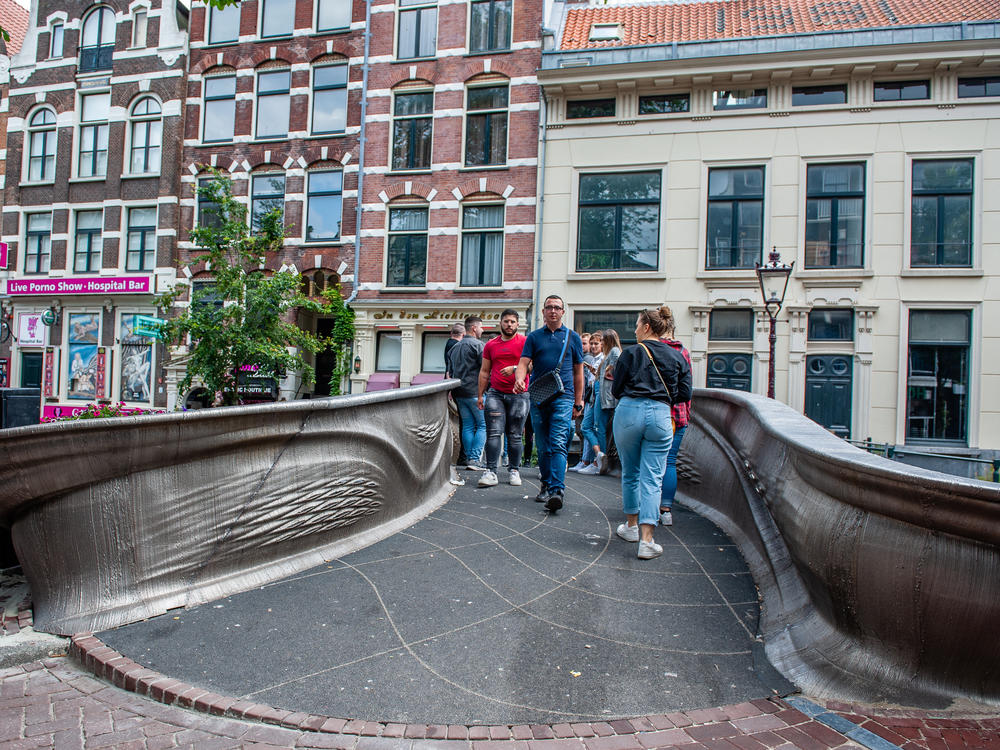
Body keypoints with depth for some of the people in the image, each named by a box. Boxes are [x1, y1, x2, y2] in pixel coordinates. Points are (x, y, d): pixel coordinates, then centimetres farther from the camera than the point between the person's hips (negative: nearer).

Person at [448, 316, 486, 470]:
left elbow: (451, 371, 20)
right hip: (475, 391, -7)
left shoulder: (455, 347, 17)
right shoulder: (477, 344, -8)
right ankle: (475, 459, -7)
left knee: (467, 426, 11)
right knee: (483, 424, -2)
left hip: (459, 392, 7)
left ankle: (469, 458, 11)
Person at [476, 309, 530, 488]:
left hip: (518, 394, -2)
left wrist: (515, 369, -19)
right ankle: (491, 472, -7)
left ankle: (514, 471, 14)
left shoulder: (525, 342, 3)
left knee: (514, 436, 3)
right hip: (495, 394, 2)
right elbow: (484, 372, 16)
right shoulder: (490, 345, 13)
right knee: (494, 433, -6)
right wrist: (480, 395, 12)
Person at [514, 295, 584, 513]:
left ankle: (557, 490, -19)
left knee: (558, 445, -14)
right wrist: (519, 379, -23)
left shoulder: (573, 337, 10)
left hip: (563, 397, -2)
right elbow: (523, 363, 0)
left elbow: (578, 371, 12)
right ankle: (546, 486, 22)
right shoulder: (534, 337, 10)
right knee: (543, 447, 9)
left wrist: (578, 402, 8)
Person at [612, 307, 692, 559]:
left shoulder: (631, 353, 0)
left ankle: (631, 526, 31)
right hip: (660, 416, 1)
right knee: (652, 478, 3)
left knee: (630, 474, 16)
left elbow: (616, 390, 2)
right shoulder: (677, 357, 8)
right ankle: (646, 539, -4)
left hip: (629, 413, -1)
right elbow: (684, 394, 7)